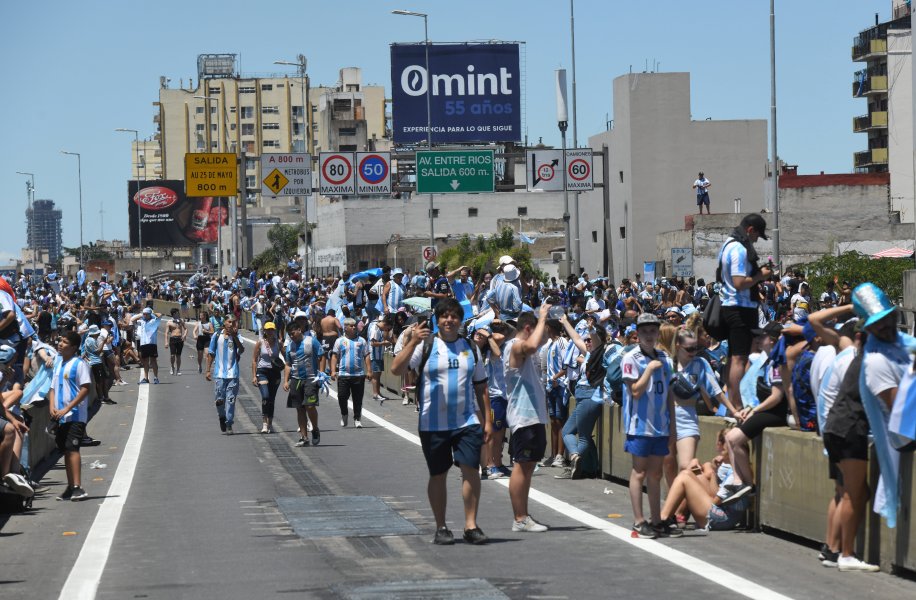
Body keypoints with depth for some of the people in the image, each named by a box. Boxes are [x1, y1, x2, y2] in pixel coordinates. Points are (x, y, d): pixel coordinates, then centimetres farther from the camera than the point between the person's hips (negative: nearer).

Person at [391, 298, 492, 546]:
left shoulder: (470, 348, 10)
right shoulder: (425, 346, 0)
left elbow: (481, 387, 14)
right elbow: (396, 369, -13)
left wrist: (487, 421, 8)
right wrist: (412, 343, -24)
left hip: (467, 422, 2)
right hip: (433, 424, -2)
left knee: (471, 470, -9)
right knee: (438, 475, 7)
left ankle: (471, 525, -2)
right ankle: (441, 528, 16)